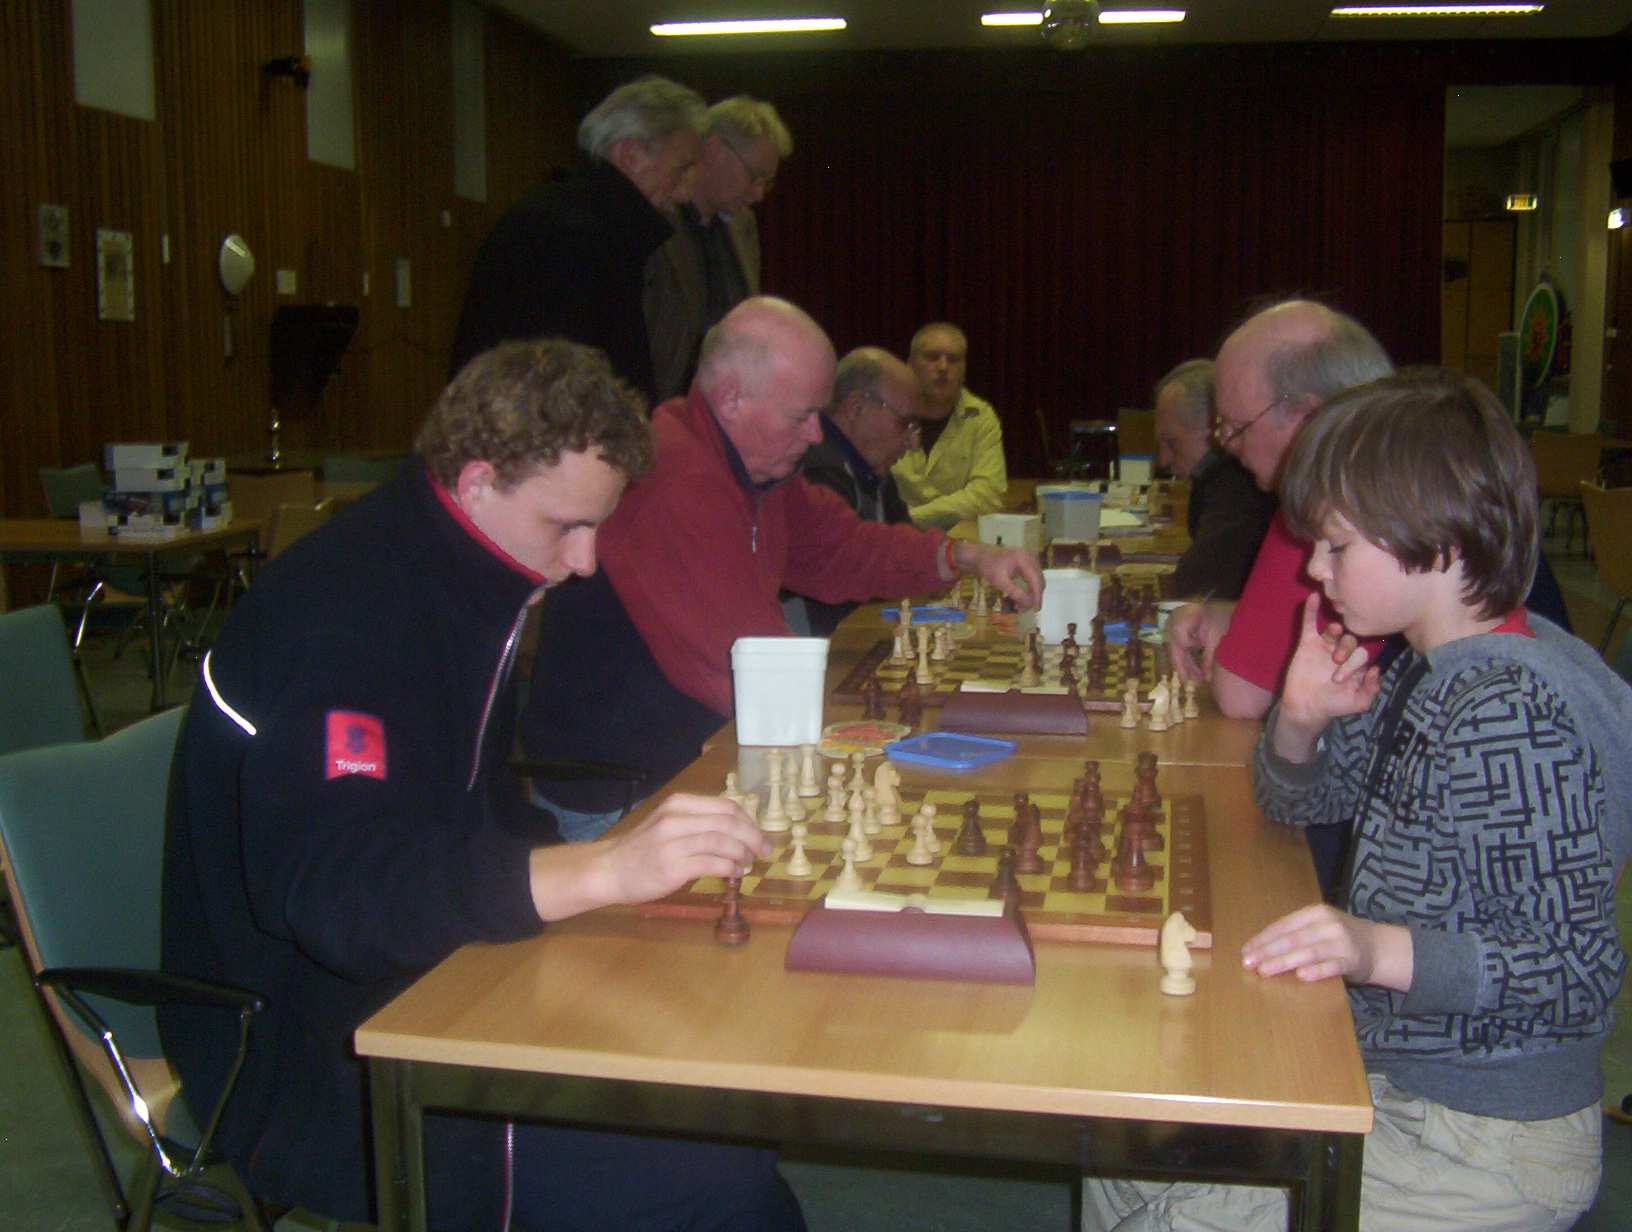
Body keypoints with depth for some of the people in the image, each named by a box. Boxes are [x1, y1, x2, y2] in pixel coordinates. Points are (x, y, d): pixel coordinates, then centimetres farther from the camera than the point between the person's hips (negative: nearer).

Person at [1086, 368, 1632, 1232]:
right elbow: (1296, 802, 14)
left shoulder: (1512, 711, -26)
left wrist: (1383, 950, -39)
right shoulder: (1429, 669, 2)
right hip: (1394, 1077, 9)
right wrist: (1301, 717, -8)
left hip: (1485, 1145, -8)